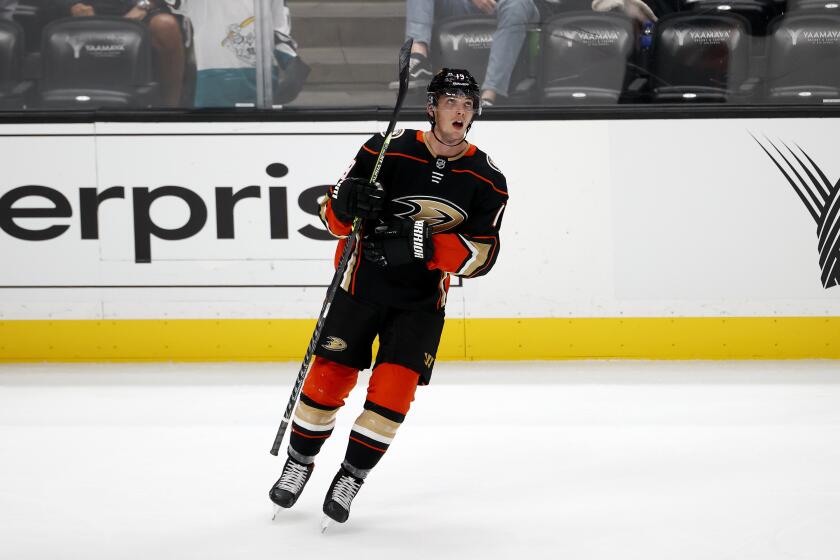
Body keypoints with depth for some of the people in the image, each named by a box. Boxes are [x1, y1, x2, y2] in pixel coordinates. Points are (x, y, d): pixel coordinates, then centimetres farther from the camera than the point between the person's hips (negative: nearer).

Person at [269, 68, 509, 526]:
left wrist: (424, 243, -28)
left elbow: (482, 253, -13)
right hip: (363, 284, -1)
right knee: (329, 377, -1)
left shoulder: (486, 180, -6)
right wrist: (346, 204, -30)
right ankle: (299, 463, 22)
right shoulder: (387, 152, -11)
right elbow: (334, 212, -5)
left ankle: (351, 477, 6)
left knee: (395, 386, -11)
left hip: (422, 299, 1)